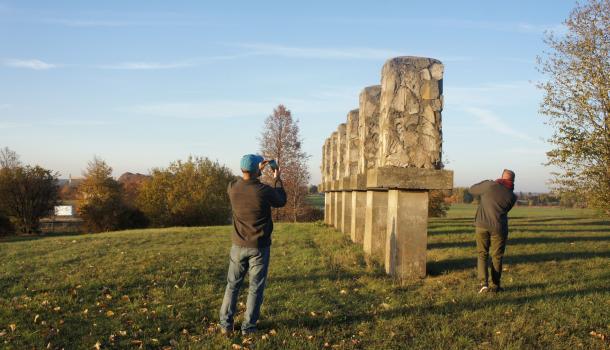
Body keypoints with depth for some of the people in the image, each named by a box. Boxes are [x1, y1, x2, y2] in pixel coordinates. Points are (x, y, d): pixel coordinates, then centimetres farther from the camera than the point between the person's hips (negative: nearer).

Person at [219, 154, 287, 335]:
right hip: (259, 247, -3)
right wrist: (277, 179, 14)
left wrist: (258, 170, 21)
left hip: (239, 245, 3)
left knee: (232, 285, 14)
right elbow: (281, 201, 3)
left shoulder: (232, 188, -7)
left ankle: (225, 324, 15)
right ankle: (248, 326, 12)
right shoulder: (264, 191, -19)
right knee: (256, 288, 8)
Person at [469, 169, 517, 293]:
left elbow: (472, 190, 5)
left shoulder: (489, 185, -7)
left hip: (482, 225, 0)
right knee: (497, 257, 13)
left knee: (482, 255, 10)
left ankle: (483, 283, -4)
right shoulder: (512, 196, 0)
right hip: (499, 228, 0)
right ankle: (495, 285, 17)